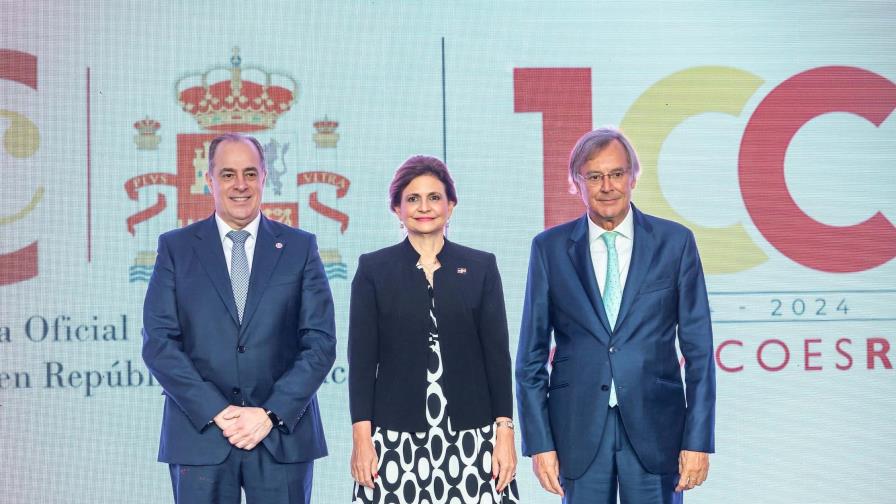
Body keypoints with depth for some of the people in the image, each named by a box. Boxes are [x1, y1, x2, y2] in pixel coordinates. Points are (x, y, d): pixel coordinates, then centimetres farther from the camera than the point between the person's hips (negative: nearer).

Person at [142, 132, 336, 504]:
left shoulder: (300, 247, 7)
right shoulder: (175, 247, 6)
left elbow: (320, 342, 2)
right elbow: (158, 343, -1)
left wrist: (271, 414, -9)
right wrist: (218, 412, -10)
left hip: (283, 435, 0)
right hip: (200, 434, 0)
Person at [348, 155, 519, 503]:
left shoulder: (481, 267, 7)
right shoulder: (373, 268, 5)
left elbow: (497, 354, 6)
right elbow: (362, 358, 3)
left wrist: (504, 432, -1)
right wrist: (361, 437, -4)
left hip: (471, 436, 1)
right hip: (397, 438, 0)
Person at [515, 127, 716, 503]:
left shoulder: (675, 242, 2)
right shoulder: (549, 248, 3)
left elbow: (698, 349, 2)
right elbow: (532, 355, 5)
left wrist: (698, 440, -3)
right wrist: (539, 443, -1)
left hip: (655, 428, 0)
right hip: (579, 428, 1)